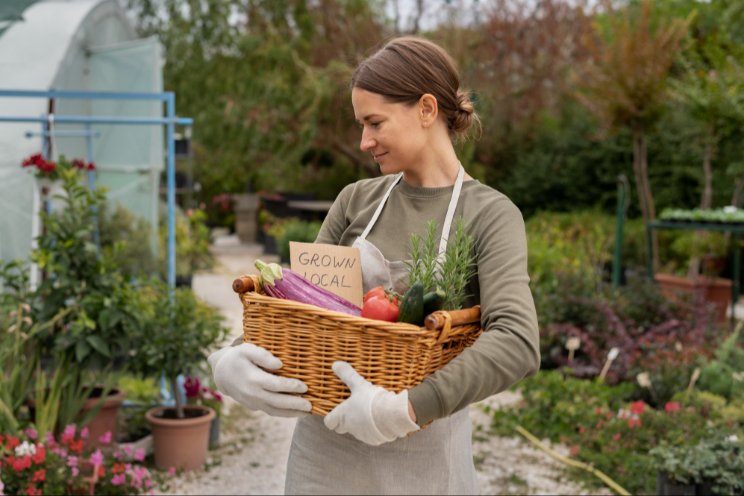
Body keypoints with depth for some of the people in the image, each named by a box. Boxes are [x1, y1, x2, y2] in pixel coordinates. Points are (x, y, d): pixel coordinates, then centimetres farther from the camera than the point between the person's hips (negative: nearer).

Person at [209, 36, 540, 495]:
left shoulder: (490, 215, -9)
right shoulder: (356, 201, 3)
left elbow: (518, 345, -23)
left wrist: (406, 409, -32)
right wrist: (231, 360, -15)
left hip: (421, 459, -3)